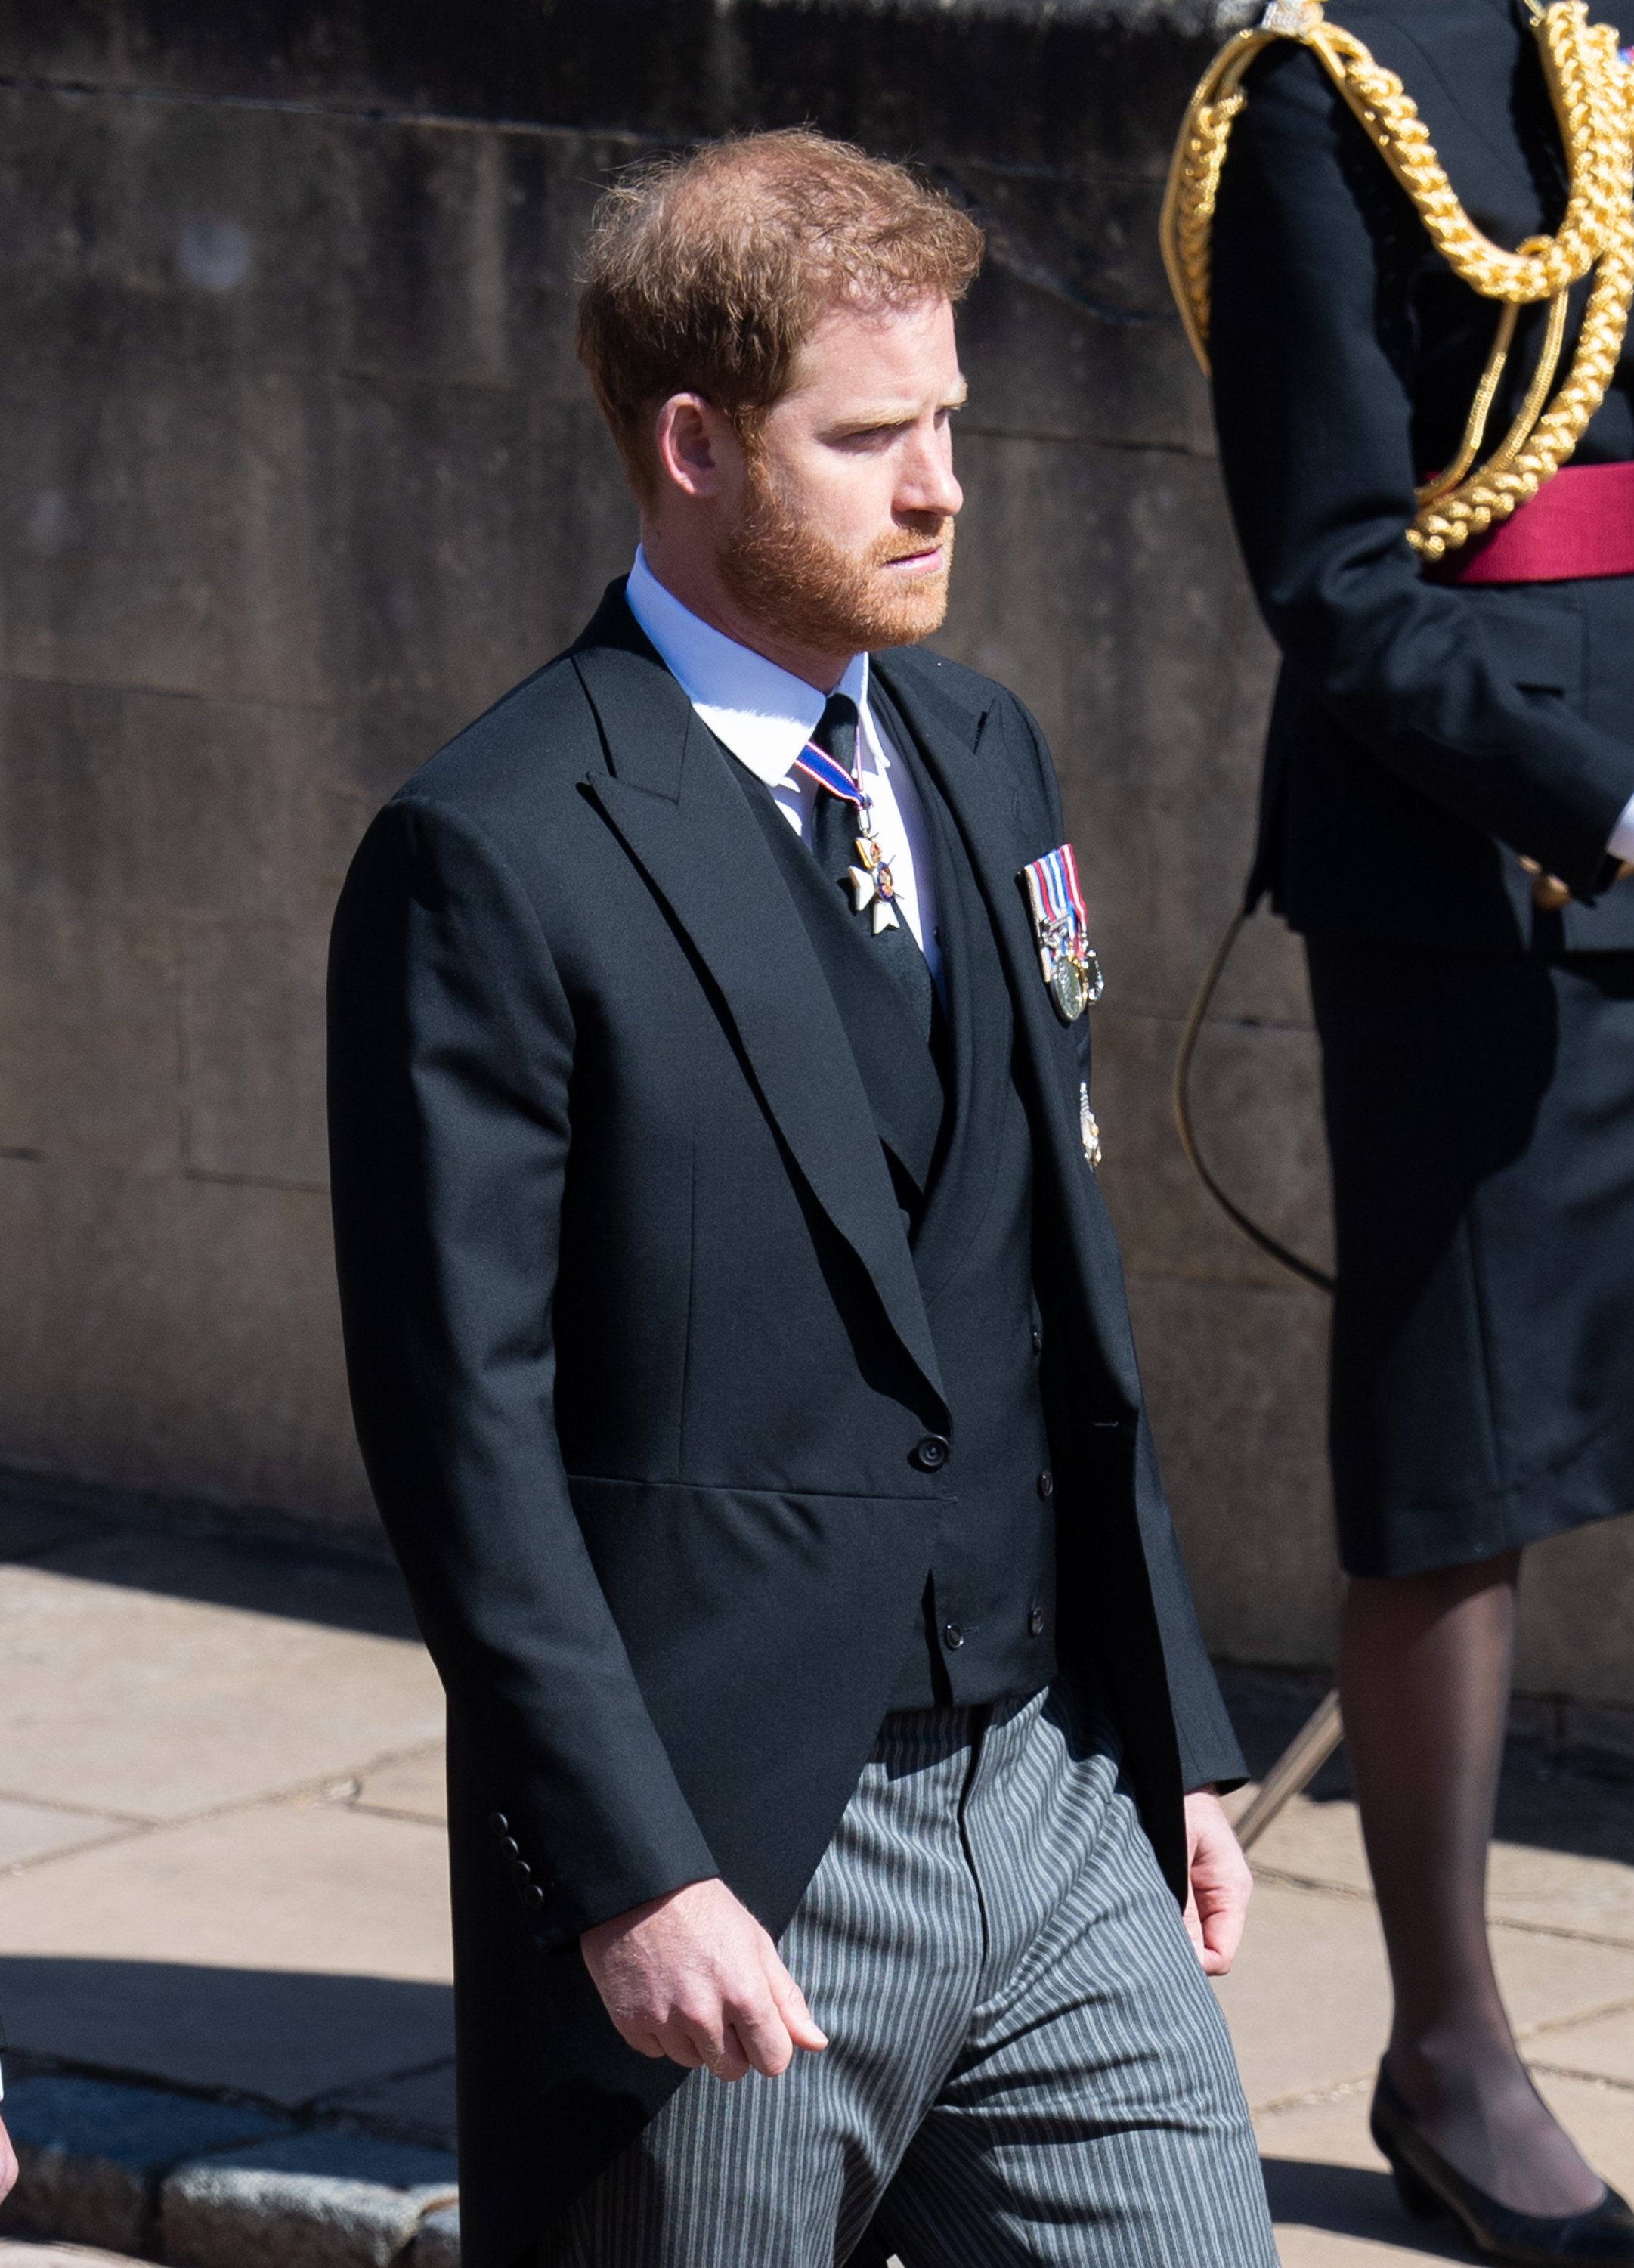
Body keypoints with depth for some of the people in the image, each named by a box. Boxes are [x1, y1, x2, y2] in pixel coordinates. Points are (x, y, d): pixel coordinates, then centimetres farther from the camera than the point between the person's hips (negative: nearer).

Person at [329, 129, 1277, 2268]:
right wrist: (630, 1879, -18)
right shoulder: (492, 863, -12)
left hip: (1055, 1802, 6)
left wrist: (1178, 1736, 15)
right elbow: (462, 1424, -14)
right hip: (732, 1867, -6)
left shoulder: (980, 760, 12)